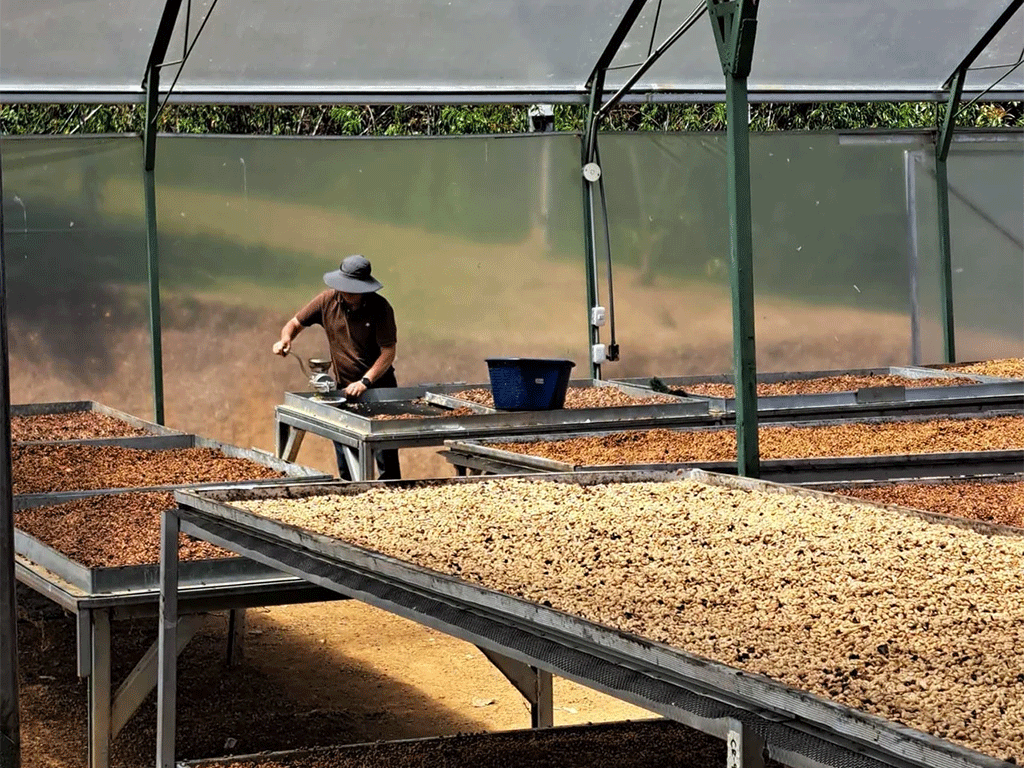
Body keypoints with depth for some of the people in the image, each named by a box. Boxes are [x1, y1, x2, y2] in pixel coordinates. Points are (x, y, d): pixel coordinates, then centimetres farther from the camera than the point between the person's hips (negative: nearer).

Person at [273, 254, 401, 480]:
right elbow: (295, 323, 7)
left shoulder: (380, 308, -13)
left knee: (386, 457, -5)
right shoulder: (328, 300, -4)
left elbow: (388, 352, -15)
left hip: (379, 385, -3)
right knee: (346, 466, 5)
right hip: (344, 387, 3)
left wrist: (364, 382, -25)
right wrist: (286, 339, -17)